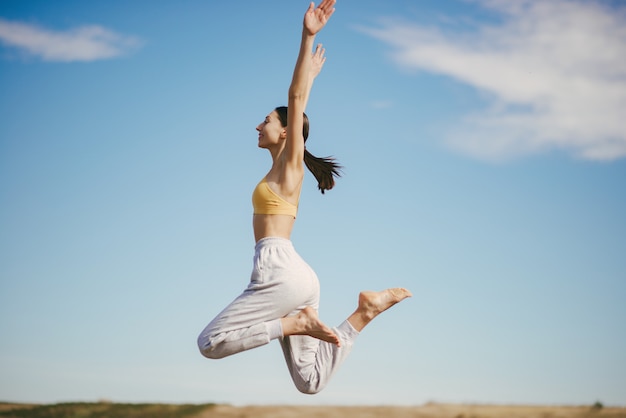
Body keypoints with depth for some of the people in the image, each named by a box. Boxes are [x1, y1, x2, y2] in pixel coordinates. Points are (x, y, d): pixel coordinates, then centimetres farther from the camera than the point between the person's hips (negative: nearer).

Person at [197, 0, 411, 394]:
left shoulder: (291, 162, 3)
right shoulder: (284, 166, 23)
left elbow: (296, 98, -7)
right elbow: (298, 98, 36)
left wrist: (308, 38, -13)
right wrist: (312, 74, 51)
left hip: (280, 270, -9)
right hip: (298, 278, 9)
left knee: (210, 343, -11)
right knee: (311, 381, 1)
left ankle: (297, 322, -12)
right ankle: (365, 312, -2)